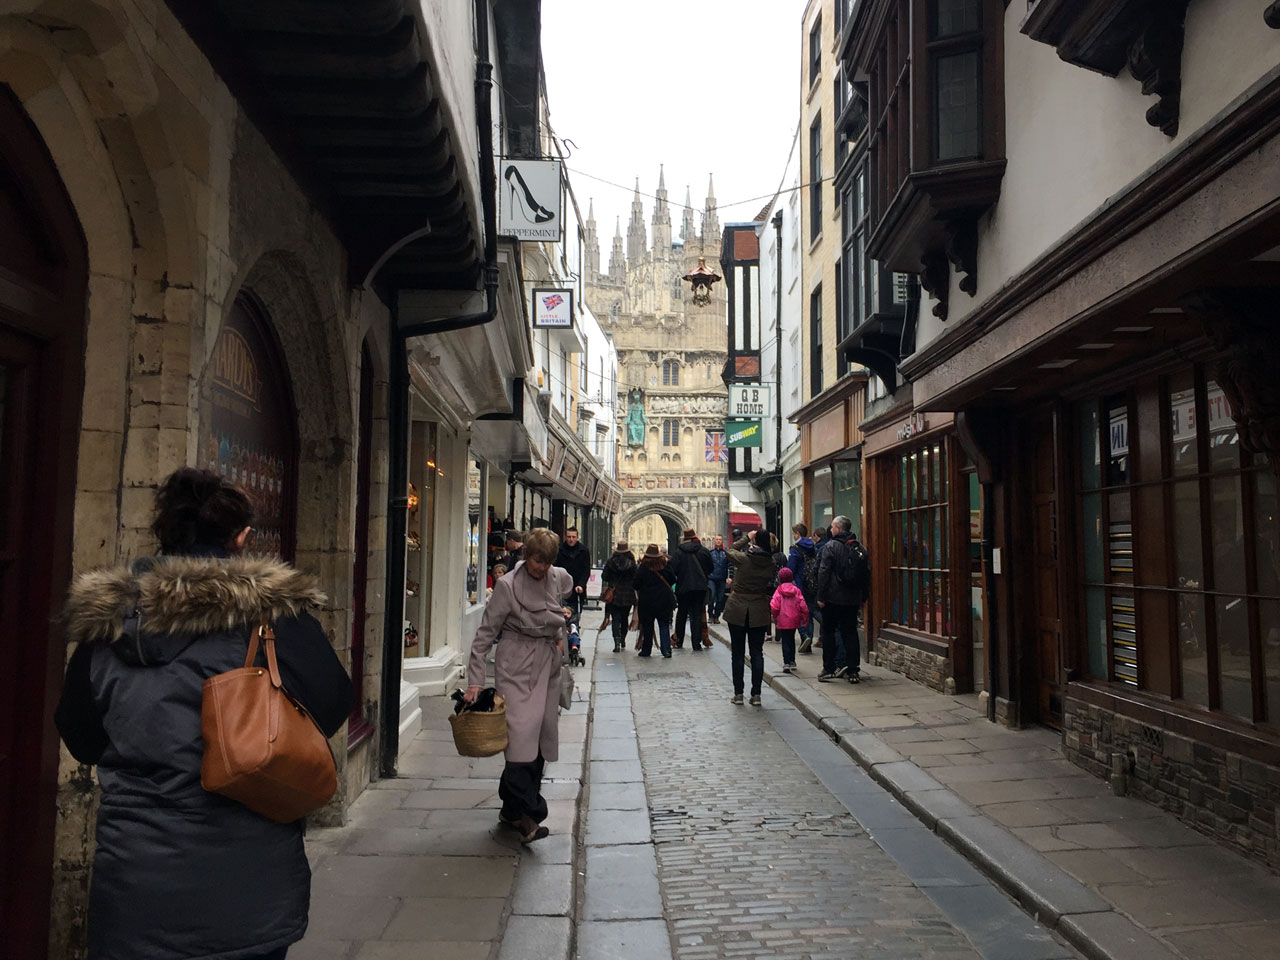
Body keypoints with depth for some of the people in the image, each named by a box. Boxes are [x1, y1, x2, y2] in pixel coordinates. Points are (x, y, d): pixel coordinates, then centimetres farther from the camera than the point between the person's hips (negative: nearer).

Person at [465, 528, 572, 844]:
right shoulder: (508, 585, -12)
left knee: (542, 736, 6)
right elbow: (485, 634, -10)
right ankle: (526, 815, -12)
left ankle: (512, 809, 17)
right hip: (516, 667, -5)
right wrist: (475, 681, -14)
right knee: (522, 735, -15)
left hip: (548, 666, 6)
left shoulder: (561, 579, 2)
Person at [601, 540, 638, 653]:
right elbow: (636, 579, -7)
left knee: (615, 619, 0)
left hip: (614, 595, -1)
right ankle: (622, 639, 27)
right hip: (628, 595, 1)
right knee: (625, 618, 19)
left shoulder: (610, 562, -5)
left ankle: (617, 642, -15)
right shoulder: (632, 562, -6)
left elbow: (604, 577, 0)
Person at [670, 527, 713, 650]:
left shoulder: (679, 551, -8)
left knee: (681, 614, 15)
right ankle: (696, 643, -3)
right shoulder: (704, 551, -3)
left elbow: (674, 569, -12)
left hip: (683, 587, 0)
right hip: (700, 587, 0)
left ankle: (679, 642, 22)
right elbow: (710, 569, 4)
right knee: (697, 615, 3)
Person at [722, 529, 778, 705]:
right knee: (757, 653, 8)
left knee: (738, 654, 8)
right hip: (759, 611, 2)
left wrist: (747, 537, 10)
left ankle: (738, 694, 12)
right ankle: (756, 694, 8)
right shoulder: (770, 563, -7)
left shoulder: (743, 558, -15)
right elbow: (771, 586, 5)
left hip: (737, 609, -2)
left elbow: (730, 549, 5)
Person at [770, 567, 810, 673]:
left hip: (783, 622, -4)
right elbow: (803, 606, -3)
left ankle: (787, 664, -8)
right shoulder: (796, 590, 0)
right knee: (791, 640, 20)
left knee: (785, 642, 0)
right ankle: (792, 661, 31)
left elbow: (774, 606, -14)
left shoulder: (779, 591, -9)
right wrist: (804, 619, 9)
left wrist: (774, 617, 4)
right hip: (794, 621, 4)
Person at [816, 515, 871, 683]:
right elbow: (867, 574, 14)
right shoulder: (860, 548, 9)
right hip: (853, 599, 5)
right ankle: (852, 671, 6)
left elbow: (823, 573, -13)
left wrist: (821, 597, -10)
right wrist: (863, 597, 19)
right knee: (851, 633, 8)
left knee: (828, 632, 6)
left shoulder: (831, 546, -9)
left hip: (833, 598, -5)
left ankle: (830, 669, 7)